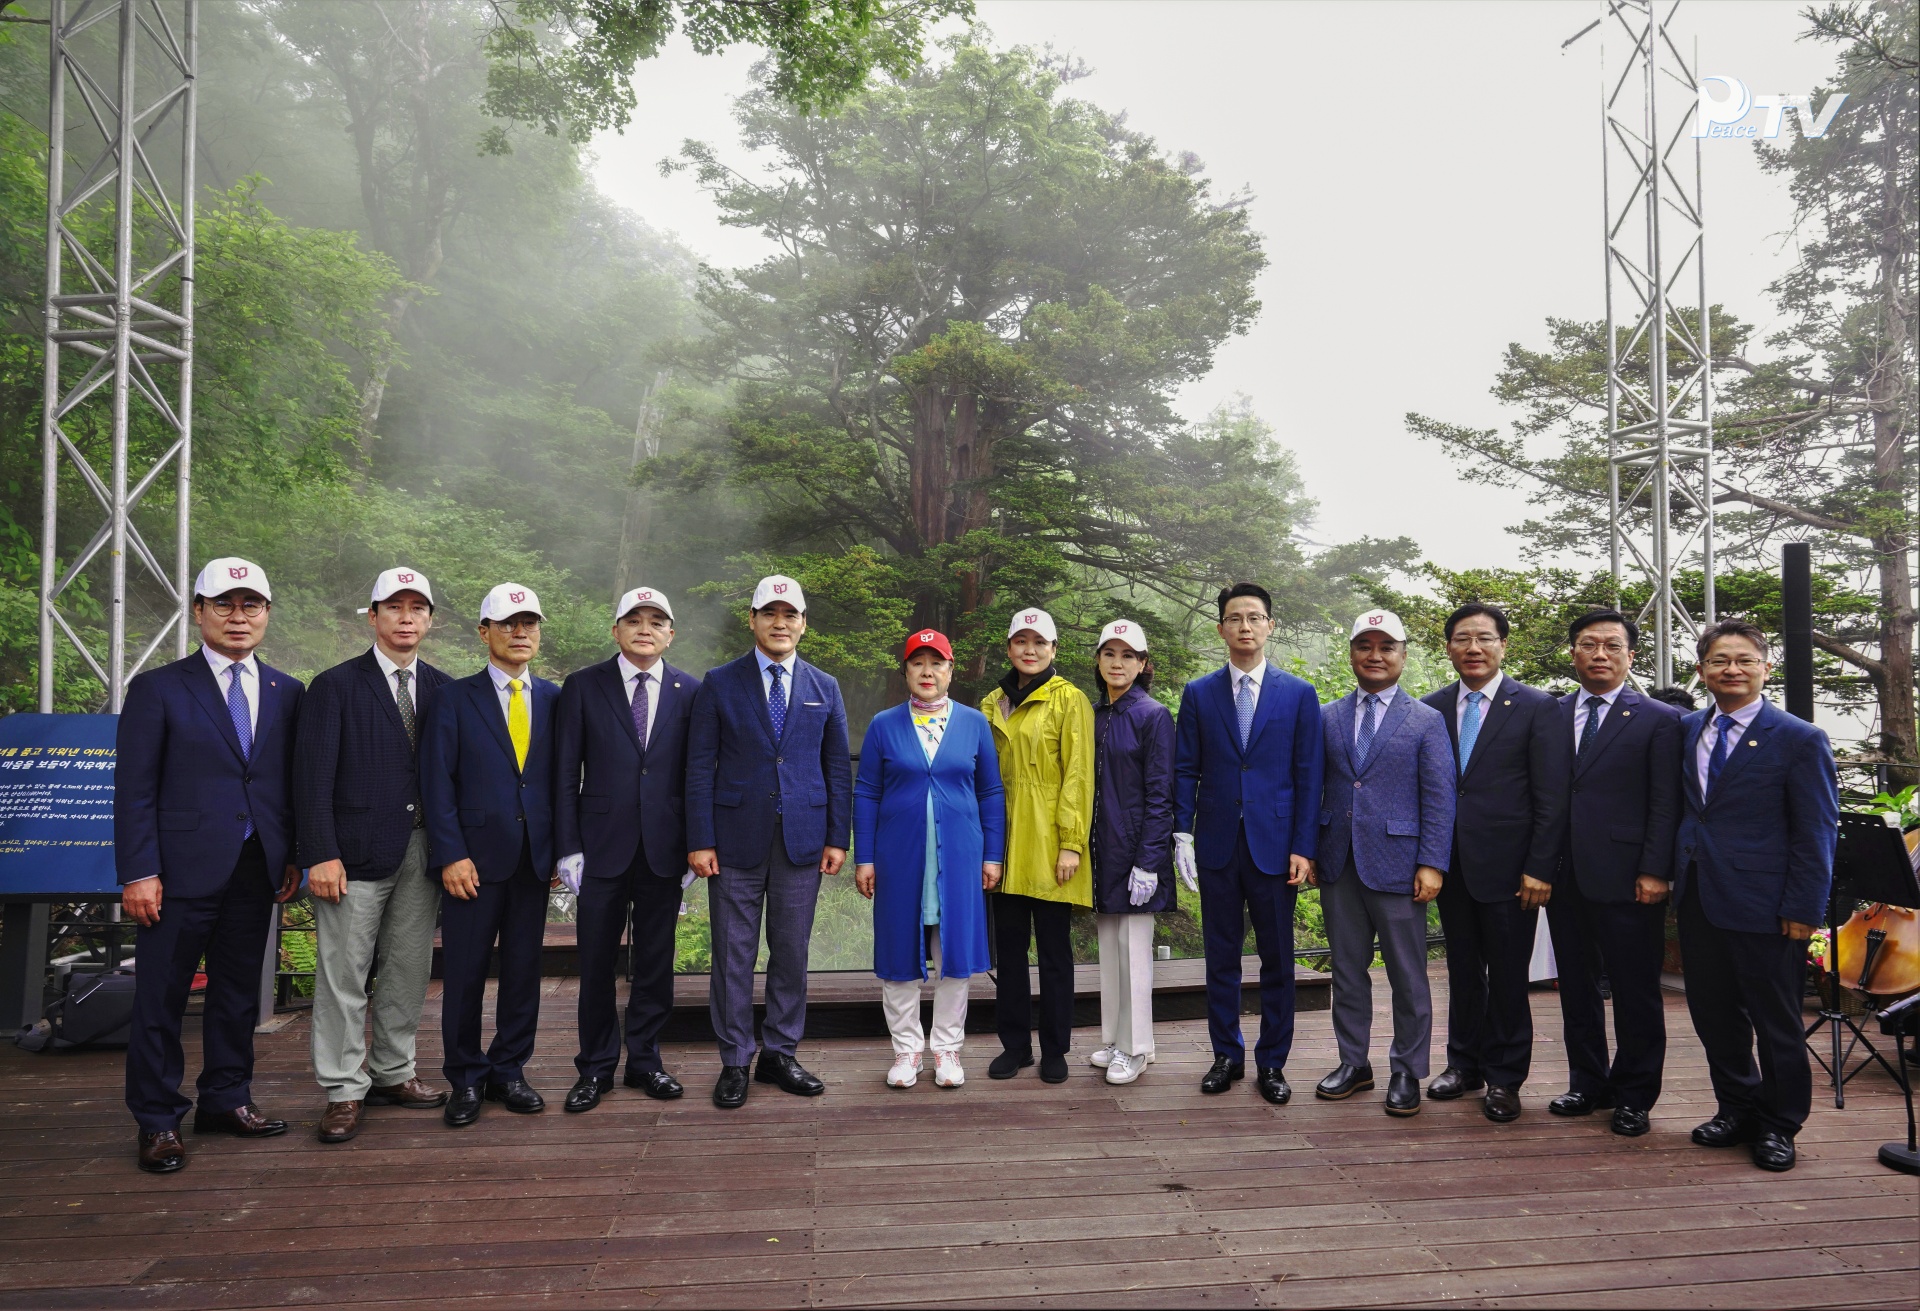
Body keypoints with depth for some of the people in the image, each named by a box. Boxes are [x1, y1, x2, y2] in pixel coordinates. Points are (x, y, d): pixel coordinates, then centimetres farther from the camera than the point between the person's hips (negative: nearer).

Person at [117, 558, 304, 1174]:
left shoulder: (287, 693, 9)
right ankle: (158, 1122, 17)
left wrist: (293, 856, 5)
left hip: (258, 869, 4)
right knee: (161, 996, 4)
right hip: (183, 869, -3)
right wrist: (139, 872, -11)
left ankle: (226, 1099, 26)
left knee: (239, 991, 13)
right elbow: (134, 789, -5)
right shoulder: (157, 688, -1)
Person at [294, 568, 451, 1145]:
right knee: (343, 974, 1)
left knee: (409, 970, 12)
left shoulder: (442, 689, 10)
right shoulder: (335, 686, -1)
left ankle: (392, 1074, 26)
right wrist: (320, 855, -14)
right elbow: (313, 777, -7)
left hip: (422, 852, 4)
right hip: (357, 854, -4)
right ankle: (343, 1091, 12)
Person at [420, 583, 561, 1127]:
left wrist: (561, 849, 3)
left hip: (535, 858, 3)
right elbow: (438, 783, -3)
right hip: (475, 857, -2)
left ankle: (509, 1071, 24)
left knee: (523, 970, 9)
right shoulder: (455, 698, 1)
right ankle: (466, 1079, 20)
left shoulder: (553, 700, 8)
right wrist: (451, 855, -10)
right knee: (465, 974, 4)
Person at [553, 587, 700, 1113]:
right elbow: (565, 774, 1)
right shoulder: (583, 687, 2)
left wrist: (696, 846, 2)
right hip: (602, 847, -1)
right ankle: (596, 1068, 22)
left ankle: (645, 1061, 25)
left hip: (665, 848, 1)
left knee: (655, 961, 10)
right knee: (596, 963, 7)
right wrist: (568, 847, -5)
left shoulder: (690, 691, 4)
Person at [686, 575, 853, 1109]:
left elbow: (837, 768, 9)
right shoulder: (719, 684, 2)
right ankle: (734, 1062, 16)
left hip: (802, 840, 2)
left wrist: (838, 838, 2)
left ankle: (780, 1054, 22)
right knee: (733, 955, 4)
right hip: (737, 839, -2)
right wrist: (700, 840, -7)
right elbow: (700, 767, 0)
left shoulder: (825, 688, 9)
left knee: (792, 954, 8)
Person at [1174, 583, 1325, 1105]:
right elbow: (1184, 770, 5)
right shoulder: (1198, 694, 5)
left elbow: (1308, 776, 0)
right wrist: (1182, 835, -4)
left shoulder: (1299, 694, 2)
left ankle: (1272, 1062, 19)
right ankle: (1227, 1055, 23)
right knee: (1221, 957, 9)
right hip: (1217, 845, 1)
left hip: (1275, 845, -1)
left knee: (1277, 959, 6)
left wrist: (1303, 847, -6)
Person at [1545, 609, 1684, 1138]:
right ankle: (1588, 1084, 26)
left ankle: (1634, 1096, 19)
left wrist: (1655, 872, -12)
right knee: (1576, 988, 13)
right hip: (1565, 877, 4)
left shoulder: (1659, 721, 0)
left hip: (1626, 880, -4)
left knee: (1636, 992, 5)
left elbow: (1665, 805, -5)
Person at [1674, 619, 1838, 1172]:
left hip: (1763, 906, -5)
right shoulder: (1687, 731, 8)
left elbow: (1816, 832, -8)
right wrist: (1675, 872, 6)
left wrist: (1803, 909, -12)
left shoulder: (1800, 740, -7)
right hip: (1698, 897, 5)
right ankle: (1737, 1108, 30)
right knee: (1713, 1012, 14)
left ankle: (1779, 1125, 24)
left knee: (1775, 1020, 8)